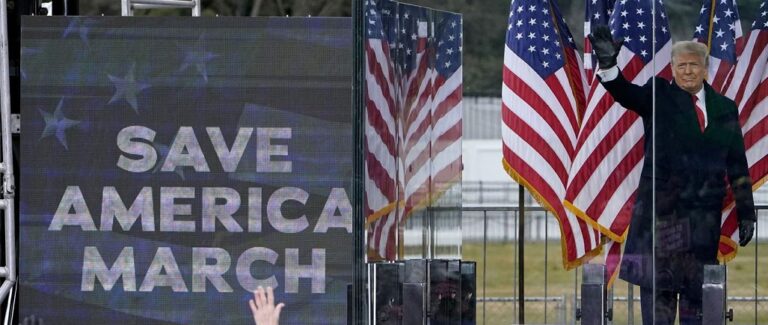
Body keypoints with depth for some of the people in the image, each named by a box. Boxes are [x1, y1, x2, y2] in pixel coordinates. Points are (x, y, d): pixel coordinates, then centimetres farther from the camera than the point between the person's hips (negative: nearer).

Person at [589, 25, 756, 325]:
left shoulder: (725, 109, 12)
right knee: (657, 283, -4)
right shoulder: (659, 97, 3)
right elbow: (626, 94, -16)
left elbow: (738, 165, 13)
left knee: (697, 288, 6)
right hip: (662, 208, -3)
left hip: (705, 215, 3)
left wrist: (746, 212, 11)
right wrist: (608, 64, -36)